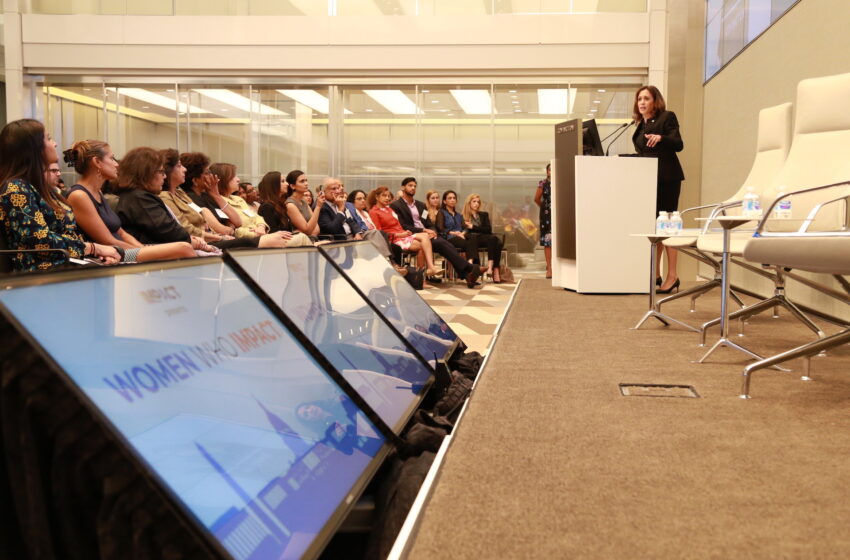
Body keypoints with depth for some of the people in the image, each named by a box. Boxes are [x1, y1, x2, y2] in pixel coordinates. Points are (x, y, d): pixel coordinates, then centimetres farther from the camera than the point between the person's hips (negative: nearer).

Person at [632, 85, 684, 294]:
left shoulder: (667, 117, -1)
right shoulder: (641, 126, 19)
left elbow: (678, 144, -13)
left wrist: (661, 137, -29)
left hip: (667, 178, -7)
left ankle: (672, 276, -8)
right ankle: (655, 275, 12)